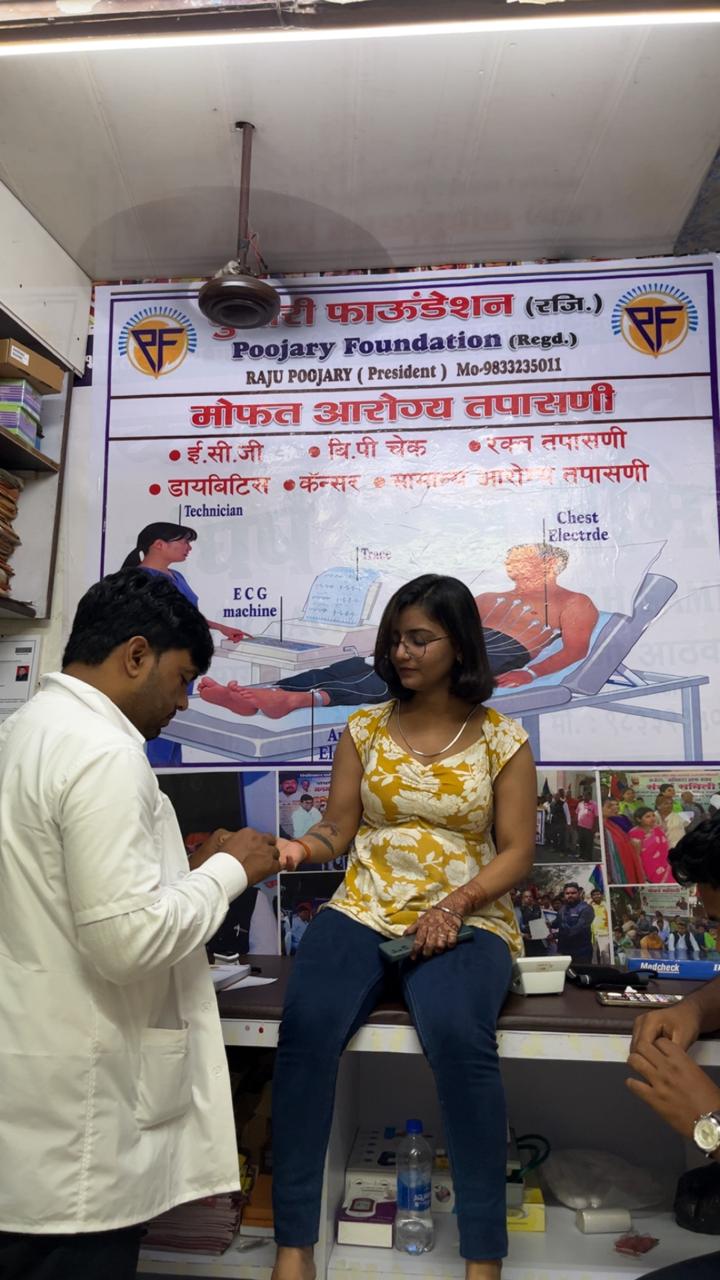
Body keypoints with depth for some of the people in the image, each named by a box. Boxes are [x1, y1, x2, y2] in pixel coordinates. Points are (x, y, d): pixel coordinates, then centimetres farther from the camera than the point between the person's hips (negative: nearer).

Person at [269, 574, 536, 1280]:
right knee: (306, 1025, -27)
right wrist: (304, 847, -14)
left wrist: (455, 905, -14)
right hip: (363, 910, 2)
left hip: (465, 920, -1)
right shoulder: (364, 729, 10)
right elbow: (338, 828, 8)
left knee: (457, 1034, -33)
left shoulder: (501, 737, 4)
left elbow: (516, 851, 1)